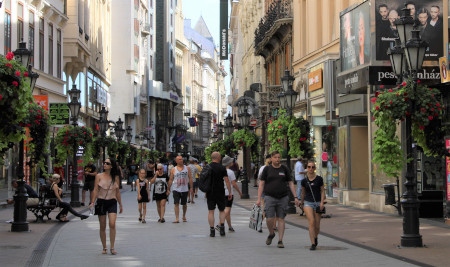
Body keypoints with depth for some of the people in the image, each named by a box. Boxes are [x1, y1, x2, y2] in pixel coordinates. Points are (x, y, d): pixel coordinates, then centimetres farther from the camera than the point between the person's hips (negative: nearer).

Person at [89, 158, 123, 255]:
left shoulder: (115, 177, 5)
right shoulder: (99, 176, 1)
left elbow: (117, 191, 13)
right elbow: (95, 190, 0)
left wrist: (120, 204, 16)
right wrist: (92, 202, -9)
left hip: (112, 202, 0)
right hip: (101, 202, 0)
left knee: (112, 224, -16)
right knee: (102, 226, 5)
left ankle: (112, 247, -10)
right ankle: (104, 248, 16)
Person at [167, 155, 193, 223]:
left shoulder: (187, 168, 4)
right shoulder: (173, 169, 2)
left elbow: (190, 178, 4)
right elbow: (170, 180, 5)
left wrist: (191, 187, -2)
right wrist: (169, 189, 1)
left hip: (185, 189, 1)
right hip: (176, 189, -1)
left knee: (184, 204, 11)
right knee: (176, 203, -10)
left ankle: (184, 216, 31)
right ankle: (177, 218, -11)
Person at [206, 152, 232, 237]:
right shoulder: (222, 168, -7)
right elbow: (227, 181, -8)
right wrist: (230, 192, -1)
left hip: (210, 193, 2)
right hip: (220, 193, -2)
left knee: (211, 211, 5)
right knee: (222, 210, 12)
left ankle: (212, 230, 2)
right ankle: (222, 227, -2)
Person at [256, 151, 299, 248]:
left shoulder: (284, 169, 9)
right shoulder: (267, 169, 4)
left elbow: (291, 183, 11)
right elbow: (261, 184, 4)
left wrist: (295, 197, 4)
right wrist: (259, 198, -3)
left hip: (283, 197, 1)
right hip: (270, 197, -1)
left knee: (281, 219, 1)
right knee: (269, 218, -10)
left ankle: (280, 240, 8)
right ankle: (271, 234, 19)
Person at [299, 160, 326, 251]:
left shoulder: (319, 179, -2)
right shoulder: (304, 181, 2)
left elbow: (322, 191, 4)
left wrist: (322, 202, -7)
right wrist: (301, 202, 25)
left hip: (317, 202, 0)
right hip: (308, 202, 0)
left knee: (317, 225, 5)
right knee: (311, 222, -16)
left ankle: (315, 237, 37)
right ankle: (313, 244, -14)